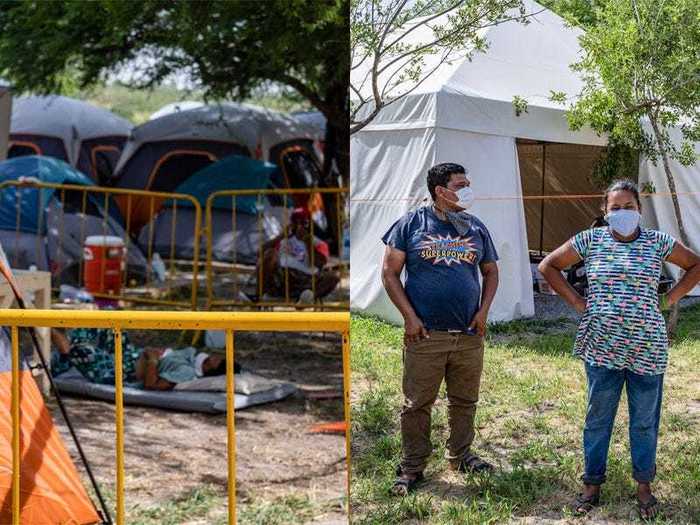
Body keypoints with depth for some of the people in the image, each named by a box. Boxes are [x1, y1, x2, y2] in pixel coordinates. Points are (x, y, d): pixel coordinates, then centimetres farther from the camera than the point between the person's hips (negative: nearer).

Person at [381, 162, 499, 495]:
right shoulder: (411, 224, -2)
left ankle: (461, 456, 31)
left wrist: (483, 312, 4)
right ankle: (412, 468, 13)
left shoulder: (476, 228, 10)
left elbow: (491, 272, 18)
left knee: (464, 401, 14)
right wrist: (409, 316, -9)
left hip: (470, 334, 4)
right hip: (425, 334, -4)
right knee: (417, 404, 2)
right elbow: (390, 273, -2)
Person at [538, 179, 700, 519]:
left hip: (647, 349, 0)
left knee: (645, 421, 9)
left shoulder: (657, 242, 2)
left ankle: (644, 485, 23)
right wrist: (576, 302, 1)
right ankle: (592, 485, 19)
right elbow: (549, 266, 9)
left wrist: (669, 300, 2)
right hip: (601, 348, 0)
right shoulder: (590, 240, 1)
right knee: (597, 418, 8)